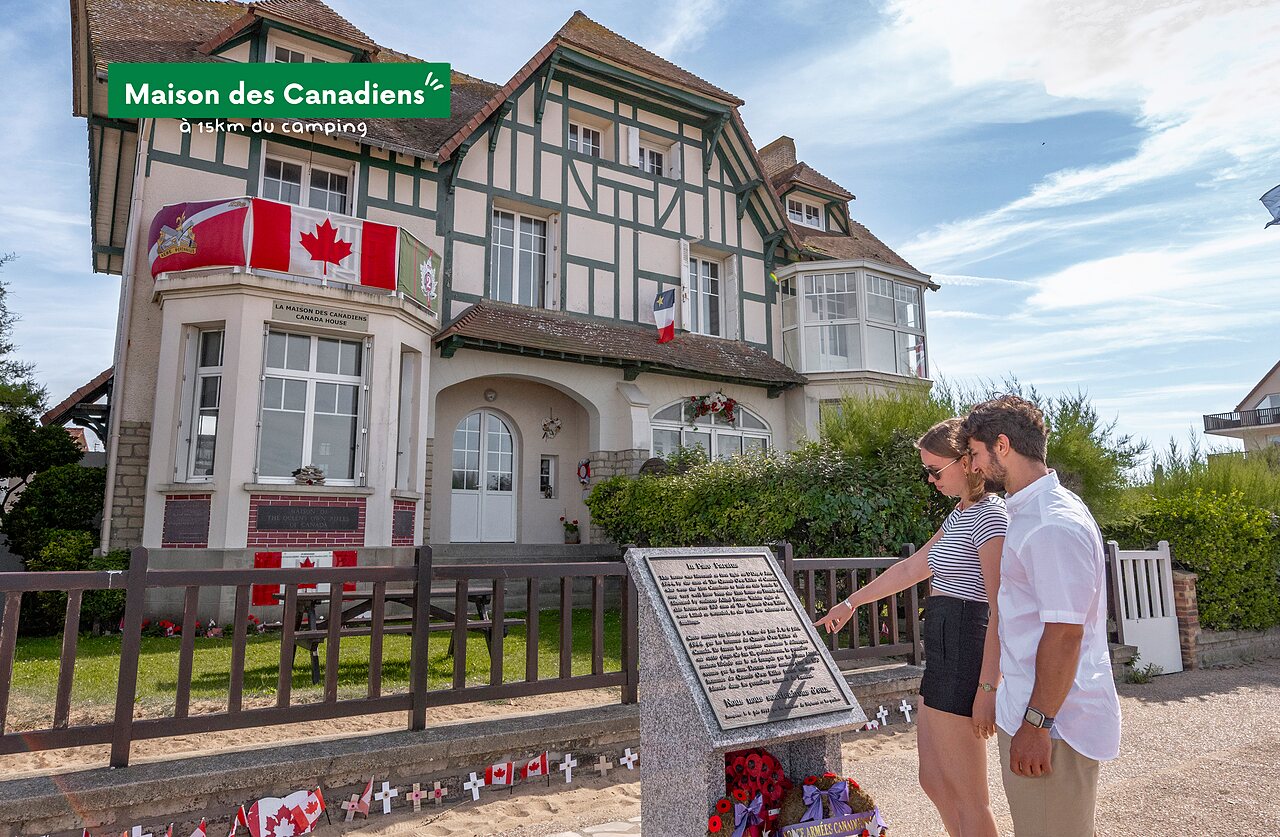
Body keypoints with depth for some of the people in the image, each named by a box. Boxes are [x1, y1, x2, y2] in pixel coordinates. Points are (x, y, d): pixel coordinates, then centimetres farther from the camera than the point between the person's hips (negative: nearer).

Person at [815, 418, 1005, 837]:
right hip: (943, 651, 10)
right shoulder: (960, 515, 15)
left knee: (967, 796, 1)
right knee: (934, 781, 16)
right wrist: (852, 602, 28)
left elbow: (1001, 611, -19)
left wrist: (988, 687, -21)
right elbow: (911, 568, 23)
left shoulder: (990, 515, -14)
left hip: (966, 656, -10)